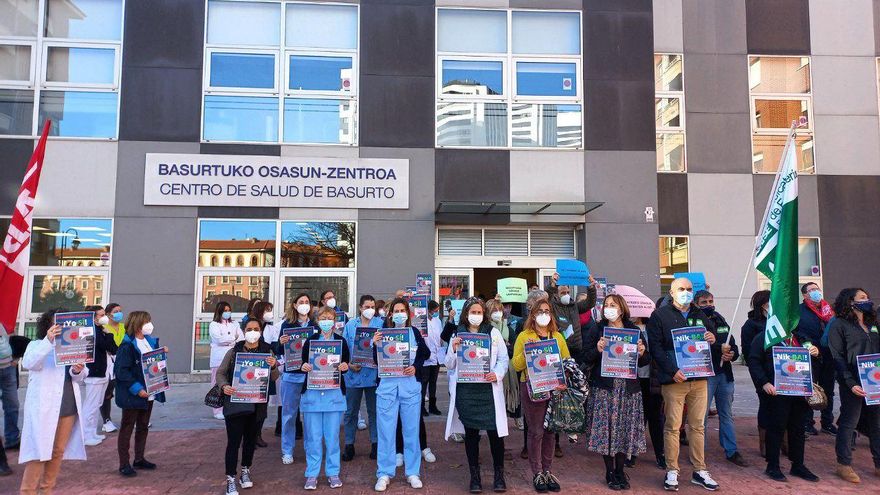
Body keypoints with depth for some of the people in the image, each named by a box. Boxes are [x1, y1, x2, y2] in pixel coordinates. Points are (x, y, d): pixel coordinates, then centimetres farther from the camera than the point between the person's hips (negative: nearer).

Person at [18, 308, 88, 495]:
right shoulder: (37, 345, 2)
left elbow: (80, 378, 13)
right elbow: (28, 363, -19)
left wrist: (78, 371, -11)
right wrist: (48, 341, -30)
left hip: (68, 407, 4)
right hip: (43, 408, -4)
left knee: (58, 451, 9)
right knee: (39, 451, -5)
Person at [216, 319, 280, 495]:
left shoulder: (267, 351, 2)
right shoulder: (234, 351, -1)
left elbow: (274, 378, -3)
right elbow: (220, 372, 1)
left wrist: (273, 366, -25)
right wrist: (224, 386, -19)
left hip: (258, 404, 2)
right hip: (235, 403, -2)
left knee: (251, 439, 16)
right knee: (234, 441, -3)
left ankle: (245, 471, 36)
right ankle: (230, 479, 7)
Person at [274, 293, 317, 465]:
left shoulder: (315, 325, 7)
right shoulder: (287, 325, 3)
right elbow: (279, 351, 2)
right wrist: (281, 343, -18)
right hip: (291, 375, -1)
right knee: (289, 414, 5)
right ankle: (287, 451, 17)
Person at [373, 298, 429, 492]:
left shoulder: (414, 332, 3)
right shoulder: (384, 333, -1)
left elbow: (424, 353, 14)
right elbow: (377, 362, -3)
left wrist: (415, 367, -3)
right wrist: (375, 345, -20)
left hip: (410, 385, 1)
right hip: (387, 385, -1)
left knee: (411, 430, 8)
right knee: (386, 430, 2)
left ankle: (412, 472, 19)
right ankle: (384, 474, 13)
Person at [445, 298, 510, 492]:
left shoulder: (493, 332, 6)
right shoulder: (457, 335, 8)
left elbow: (504, 359, 4)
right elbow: (449, 365, 9)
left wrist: (497, 374, -14)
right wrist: (453, 349, -9)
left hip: (488, 388, -1)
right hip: (465, 389, 1)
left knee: (495, 431, -3)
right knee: (470, 432, 7)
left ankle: (499, 475, 13)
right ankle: (474, 475, 19)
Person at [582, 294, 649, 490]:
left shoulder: (634, 329, 9)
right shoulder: (596, 329, 3)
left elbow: (644, 361, 12)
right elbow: (586, 358, -1)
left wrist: (642, 354, -9)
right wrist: (598, 350, -20)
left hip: (629, 387, 2)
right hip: (604, 387, -2)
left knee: (625, 428, 5)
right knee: (606, 428, -1)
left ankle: (620, 470, 20)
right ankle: (609, 471, 14)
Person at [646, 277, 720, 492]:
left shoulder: (700, 315, 16)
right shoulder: (660, 315, -1)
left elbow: (714, 339, 22)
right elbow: (655, 347, -8)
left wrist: (713, 340, -3)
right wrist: (672, 371, -18)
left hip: (699, 378, 5)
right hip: (674, 379, -4)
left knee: (698, 426, 9)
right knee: (673, 426, 0)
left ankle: (700, 471, 19)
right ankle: (672, 472, 9)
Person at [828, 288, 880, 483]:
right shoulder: (839, 325, -5)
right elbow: (837, 357, -10)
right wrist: (850, 383, -17)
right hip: (854, 383, -6)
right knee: (848, 423, 1)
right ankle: (844, 464, 11)